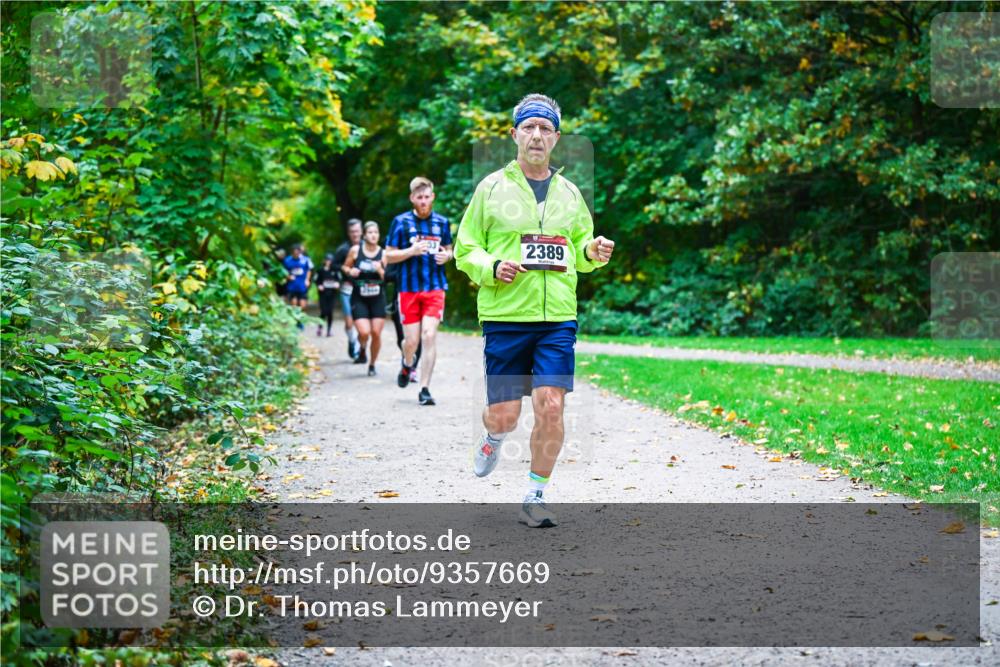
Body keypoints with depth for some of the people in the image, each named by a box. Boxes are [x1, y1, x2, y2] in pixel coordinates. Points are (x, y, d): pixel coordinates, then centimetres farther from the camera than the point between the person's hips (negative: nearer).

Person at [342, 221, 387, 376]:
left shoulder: (383, 254, -1)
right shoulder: (355, 250, -2)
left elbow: (387, 279, 1)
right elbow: (345, 267, 11)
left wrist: (380, 271, -19)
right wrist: (350, 271, -11)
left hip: (377, 298, 1)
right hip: (359, 299, -1)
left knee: (376, 333, -2)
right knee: (364, 332, -15)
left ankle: (372, 364, 19)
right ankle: (362, 350, 21)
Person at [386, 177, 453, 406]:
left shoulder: (442, 222, 9)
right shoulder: (401, 222, 1)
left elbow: (449, 250, 22)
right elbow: (389, 256, 2)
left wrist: (446, 256, -1)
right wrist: (412, 251, -14)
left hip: (435, 288, 1)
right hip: (408, 289, -1)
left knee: (429, 336, -11)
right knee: (411, 340, 0)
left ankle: (424, 389, -4)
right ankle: (407, 364, 37)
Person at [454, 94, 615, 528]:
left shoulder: (569, 193, 13)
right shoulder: (492, 187, 3)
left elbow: (579, 248, 23)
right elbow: (465, 250, 5)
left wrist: (593, 252, 0)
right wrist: (492, 267, -15)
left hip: (558, 318, 2)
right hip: (505, 317, -2)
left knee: (551, 407, -7)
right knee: (505, 415, -1)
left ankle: (535, 496, 8)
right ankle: (493, 436, 37)